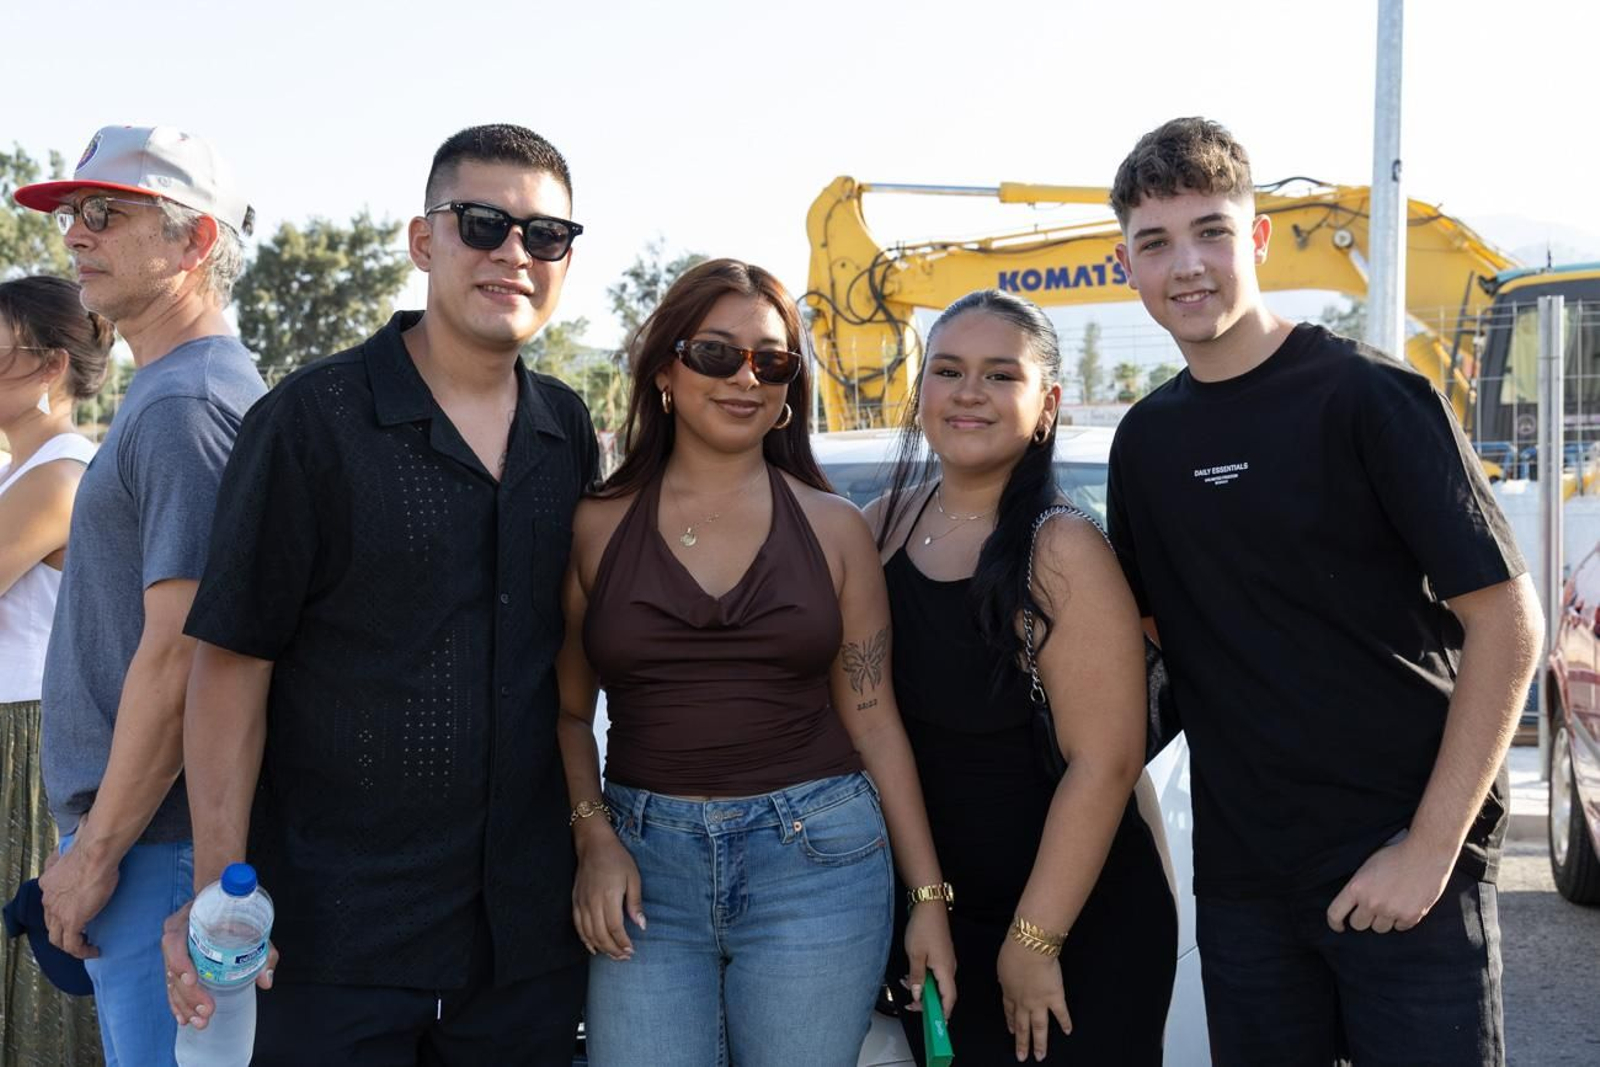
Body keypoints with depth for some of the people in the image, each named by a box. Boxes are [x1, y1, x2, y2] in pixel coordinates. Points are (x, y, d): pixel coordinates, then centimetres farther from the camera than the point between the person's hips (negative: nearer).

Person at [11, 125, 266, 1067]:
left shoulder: (188, 406, -16)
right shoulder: (170, 394, 16)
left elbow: (177, 653, -22)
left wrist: (98, 850, -18)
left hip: (159, 842, -10)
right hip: (156, 834, 10)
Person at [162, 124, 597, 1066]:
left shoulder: (570, 433, 7)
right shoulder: (309, 421, -8)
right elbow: (234, 661, -9)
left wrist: (592, 844, 11)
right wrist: (218, 886, -13)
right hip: (340, 926, -4)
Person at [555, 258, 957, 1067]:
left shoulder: (834, 527, 4)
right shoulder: (598, 526, 3)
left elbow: (873, 721, 5)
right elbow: (569, 713, 7)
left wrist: (929, 896, 3)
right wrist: (594, 839, -9)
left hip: (815, 858, 0)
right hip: (643, 860, 0)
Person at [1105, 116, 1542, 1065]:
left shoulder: (1369, 398, -10)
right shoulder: (1146, 439, 6)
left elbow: (1506, 621, -12)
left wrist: (1430, 847, -15)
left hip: (1403, 866, -5)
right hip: (1242, 872, 5)